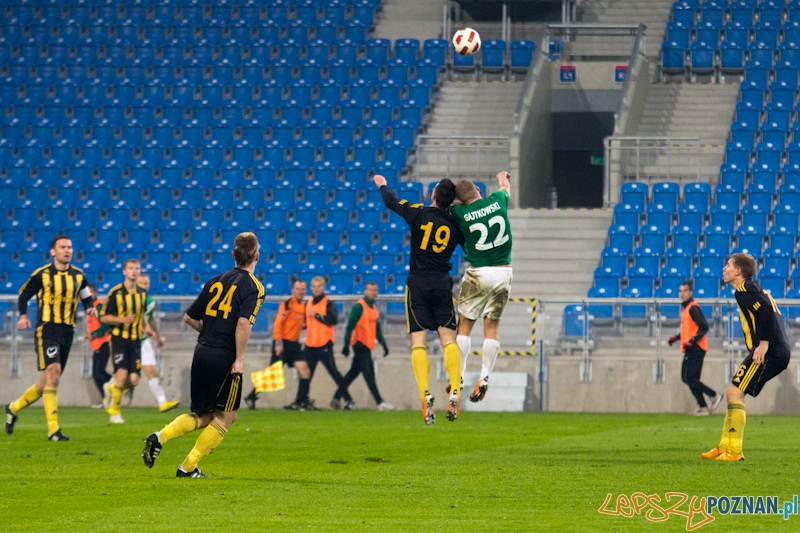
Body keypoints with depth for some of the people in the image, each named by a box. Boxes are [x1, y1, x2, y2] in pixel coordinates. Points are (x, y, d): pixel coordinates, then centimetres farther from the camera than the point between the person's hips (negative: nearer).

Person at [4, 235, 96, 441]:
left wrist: (90, 308, -2)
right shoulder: (42, 274, -3)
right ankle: (53, 430, -19)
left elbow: (86, 297, 20)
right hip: (47, 329, -5)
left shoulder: (78, 276, 8)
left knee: (48, 381, 9)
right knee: (53, 373, -20)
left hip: (67, 331, 5)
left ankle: (14, 408, 33)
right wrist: (23, 316, -11)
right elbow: (23, 295, 6)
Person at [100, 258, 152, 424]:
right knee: (122, 375, -17)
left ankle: (111, 389, 30)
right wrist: (122, 319, -21)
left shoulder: (142, 293, 9)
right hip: (119, 338, -5)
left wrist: (145, 327, 8)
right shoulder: (116, 292, -7)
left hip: (135, 340, 5)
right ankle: (114, 412, 1)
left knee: (133, 380, -2)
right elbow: (104, 317, -5)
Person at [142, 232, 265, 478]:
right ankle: (188, 467, 5)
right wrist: (239, 359, -16)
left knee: (202, 416, 17)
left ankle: (160, 437, -6)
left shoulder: (216, 281, 12)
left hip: (202, 353, 6)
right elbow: (243, 322, -22)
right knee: (225, 417, 9)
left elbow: (189, 317, 14)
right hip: (225, 358, -6)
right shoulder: (253, 287, -7)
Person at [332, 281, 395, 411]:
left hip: (367, 346, 9)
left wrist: (383, 343, 18)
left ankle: (337, 398, 17)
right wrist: (347, 345, -18)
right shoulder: (359, 307, -11)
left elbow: (377, 328, 24)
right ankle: (380, 402, -11)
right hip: (360, 344, -9)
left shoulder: (374, 308, 16)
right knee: (369, 374, -9)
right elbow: (350, 326, -14)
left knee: (354, 372, 11)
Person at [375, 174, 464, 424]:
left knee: (419, 341, -5)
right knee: (448, 338, 0)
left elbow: (391, 202, 11)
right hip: (442, 283, 2)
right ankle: (455, 392, -16)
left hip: (418, 284, -2)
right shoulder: (455, 224, 2)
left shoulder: (419, 214, -4)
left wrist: (382, 185, 31)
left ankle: (425, 394, -21)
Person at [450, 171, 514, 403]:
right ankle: (484, 377, 0)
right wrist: (503, 177, 45)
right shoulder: (497, 201, 0)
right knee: (492, 326, 7)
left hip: (479, 274, -3)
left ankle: (458, 376, 3)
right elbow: (506, 188, 25)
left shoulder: (460, 213, -10)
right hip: (504, 271, 3)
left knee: (465, 324, 6)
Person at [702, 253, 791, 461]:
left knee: (734, 393, -10)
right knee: (733, 394, 16)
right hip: (779, 352, 10)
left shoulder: (744, 290, -10)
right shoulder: (752, 288, 21)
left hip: (768, 352, -10)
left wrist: (764, 344, -23)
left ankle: (734, 451, -10)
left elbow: (766, 310, -24)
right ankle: (724, 447, 20)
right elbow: (771, 312, 23)